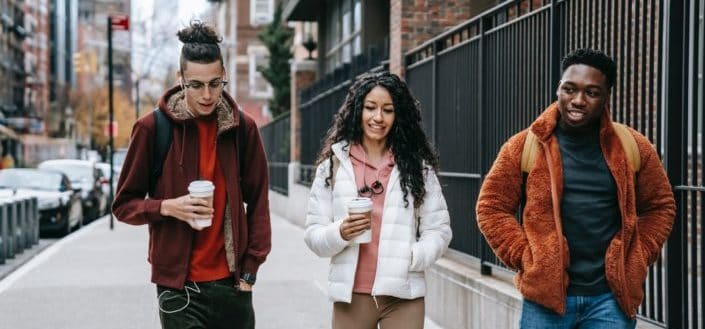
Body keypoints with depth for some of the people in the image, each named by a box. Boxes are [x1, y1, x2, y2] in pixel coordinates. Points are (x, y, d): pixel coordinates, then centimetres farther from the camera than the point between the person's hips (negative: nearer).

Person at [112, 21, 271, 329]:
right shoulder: (152, 127, -6)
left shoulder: (243, 128, 2)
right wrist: (168, 207, -17)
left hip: (231, 283, 3)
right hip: (180, 287, -3)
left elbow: (258, 203, 7)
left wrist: (250, 271, 2)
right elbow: (124, 204, 1)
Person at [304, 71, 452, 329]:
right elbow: (313, 234, 3)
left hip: (402, 294, 0)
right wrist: (339, 233, -17)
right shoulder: (333, 164, 5)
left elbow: (438, 229, 4)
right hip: (350, 295, 1)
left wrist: (413, 256, -13)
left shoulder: (417, 165, 5)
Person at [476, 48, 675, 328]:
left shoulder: (633, 147, 4)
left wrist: (636, 259, 3)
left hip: (612, 298, 1)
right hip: (546, 295, -1)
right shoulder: (524, 146, -1)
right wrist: (526, 259, -6)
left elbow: (659, 206, 14)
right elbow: (492, 208, 2)